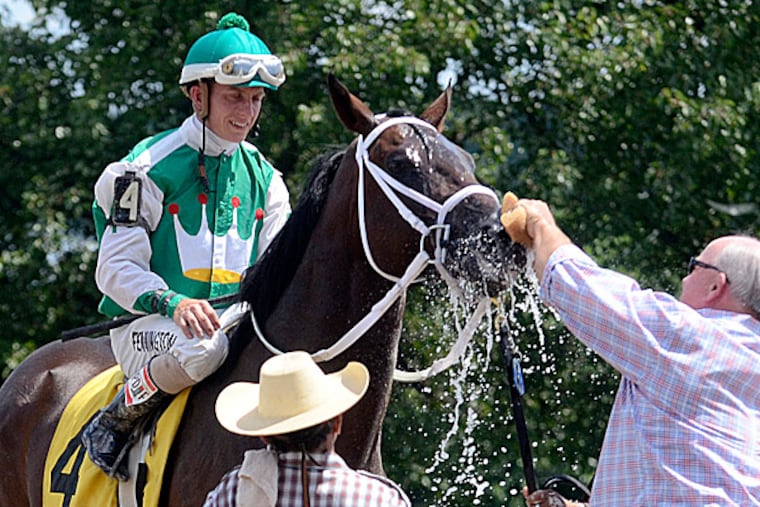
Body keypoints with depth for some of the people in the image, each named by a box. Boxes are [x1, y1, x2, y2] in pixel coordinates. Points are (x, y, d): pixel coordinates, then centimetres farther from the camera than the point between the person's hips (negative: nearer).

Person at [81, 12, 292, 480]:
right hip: (145, 326, -5)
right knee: (200, 348, -39)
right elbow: (116, 269, -9)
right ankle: (113, 423, -13)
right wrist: (172, 302, -27)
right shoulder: (149, 170, -5)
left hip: (235, 323, 5)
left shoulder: (264, 179, 13)